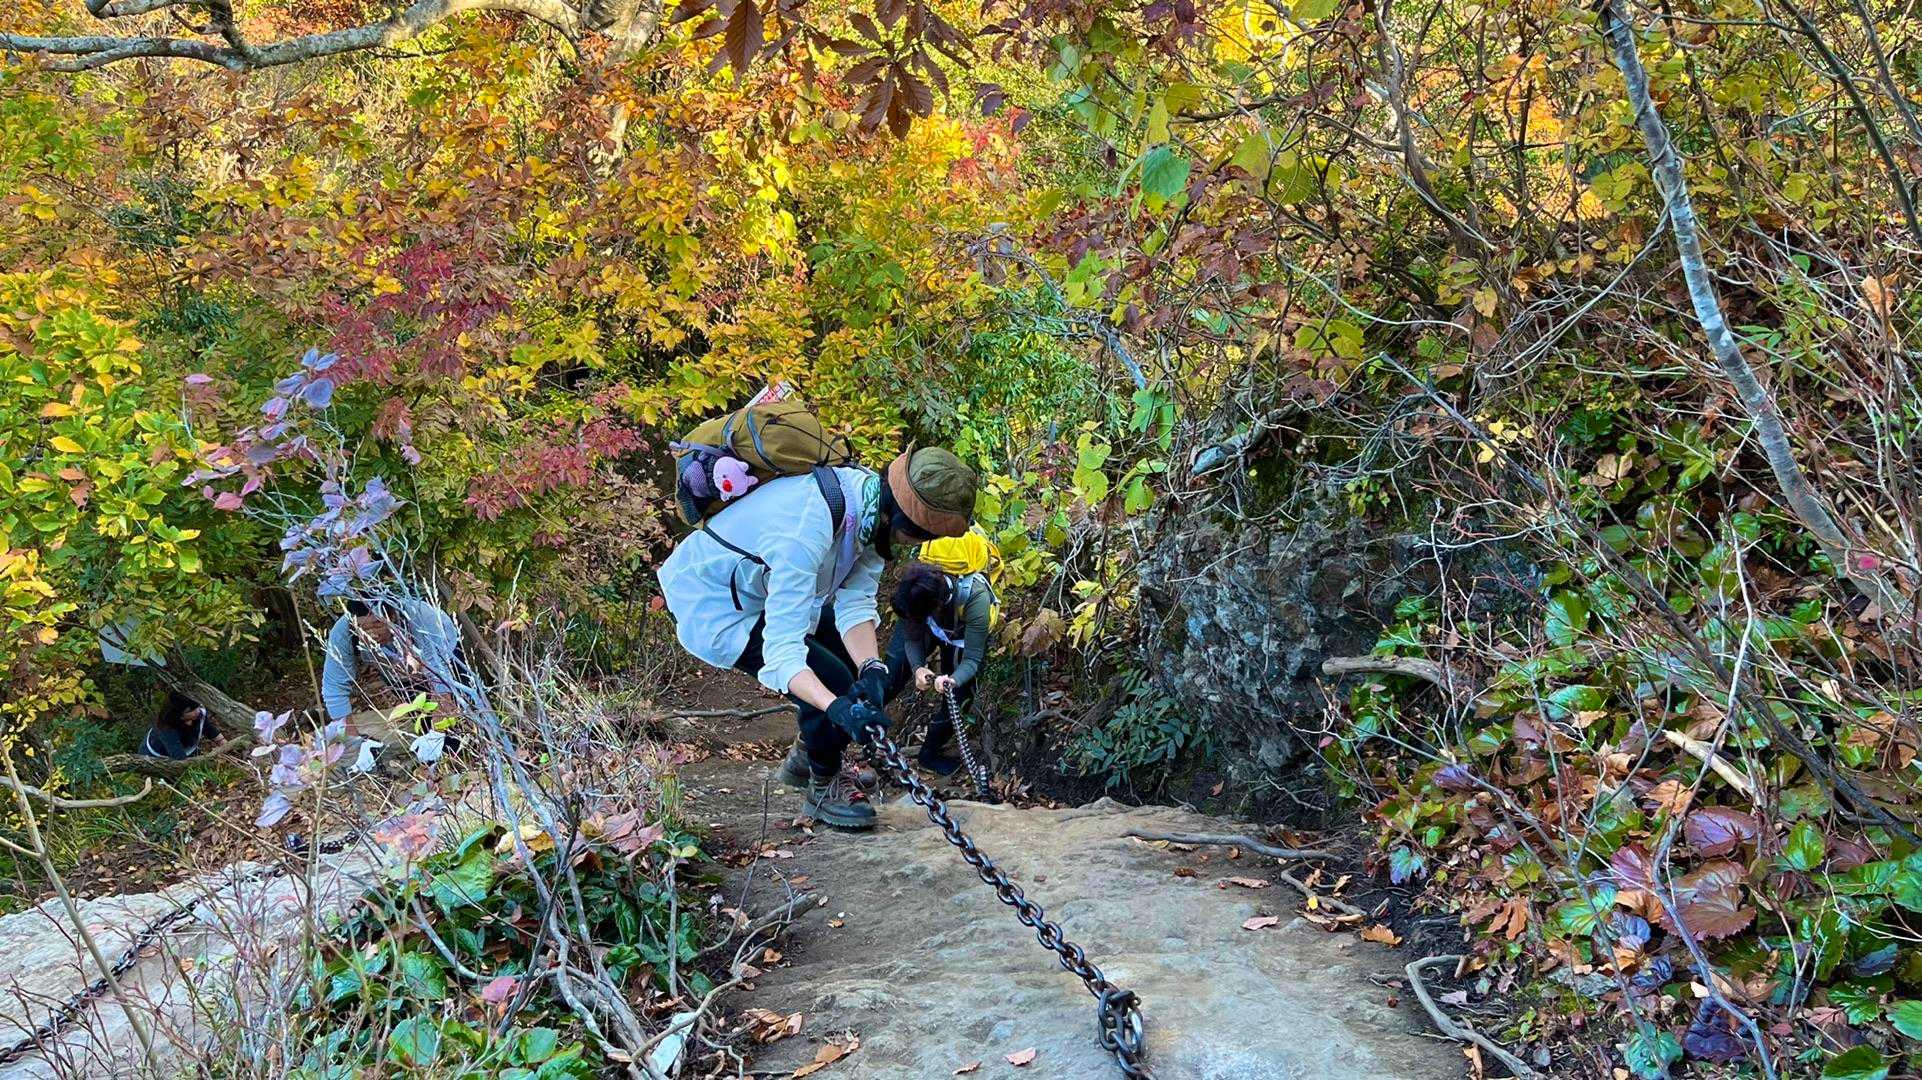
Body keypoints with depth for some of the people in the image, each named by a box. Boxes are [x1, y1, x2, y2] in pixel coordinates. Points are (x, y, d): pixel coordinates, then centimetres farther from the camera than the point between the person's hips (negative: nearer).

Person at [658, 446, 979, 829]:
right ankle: (824, 787, 6)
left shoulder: (872, 501, -16)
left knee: (863, 658, 11)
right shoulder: (808, 527, -41)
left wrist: (872, 668, -32)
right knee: (834, 682, -19)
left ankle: (805, 758, 32)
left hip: (767, 590, 9)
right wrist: (838, 708, -54)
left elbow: (856, 603, -15)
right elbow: (781, 648, -42)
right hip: (713, 605, -8)